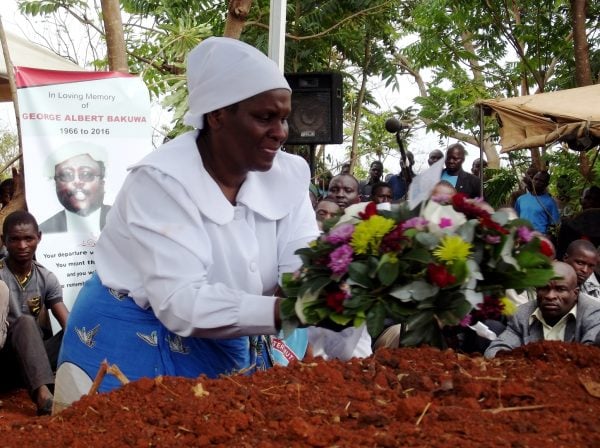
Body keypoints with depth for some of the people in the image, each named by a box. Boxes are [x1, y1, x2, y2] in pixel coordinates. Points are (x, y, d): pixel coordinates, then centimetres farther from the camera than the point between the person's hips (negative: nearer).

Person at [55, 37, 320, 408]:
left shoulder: (289, 174, -4)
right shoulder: (161, 181, -24)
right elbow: (180, 301, -32)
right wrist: (281, 312, -42)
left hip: (227, 352, 6)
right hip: (136, 351, -5)